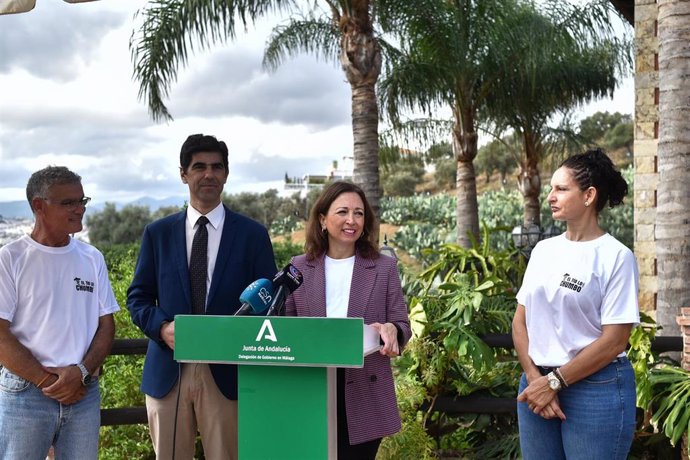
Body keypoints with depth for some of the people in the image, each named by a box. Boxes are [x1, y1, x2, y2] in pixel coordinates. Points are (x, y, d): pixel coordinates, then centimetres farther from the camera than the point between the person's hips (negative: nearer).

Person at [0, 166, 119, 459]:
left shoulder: (92, 258, 7)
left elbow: (106, 325, 7)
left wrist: (81, 372, -8)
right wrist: (47, 381, -10)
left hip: (84, 393, 3)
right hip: (25, 393, -3)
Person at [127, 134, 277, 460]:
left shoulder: (253, 235, 5)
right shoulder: (158, 233, 9)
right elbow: (138, 296, 9)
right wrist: (162, 328, -11)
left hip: (226, 372, -1)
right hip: (168, 371, 2)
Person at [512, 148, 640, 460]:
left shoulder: (616, 256, -9)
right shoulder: (543, 250, 7)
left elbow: (614, 341, -13)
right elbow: (521, 320, 7)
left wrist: (554, 382, -11)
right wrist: (534, 378, -6)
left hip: (596, 389, -5)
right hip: (538, 383, 5)